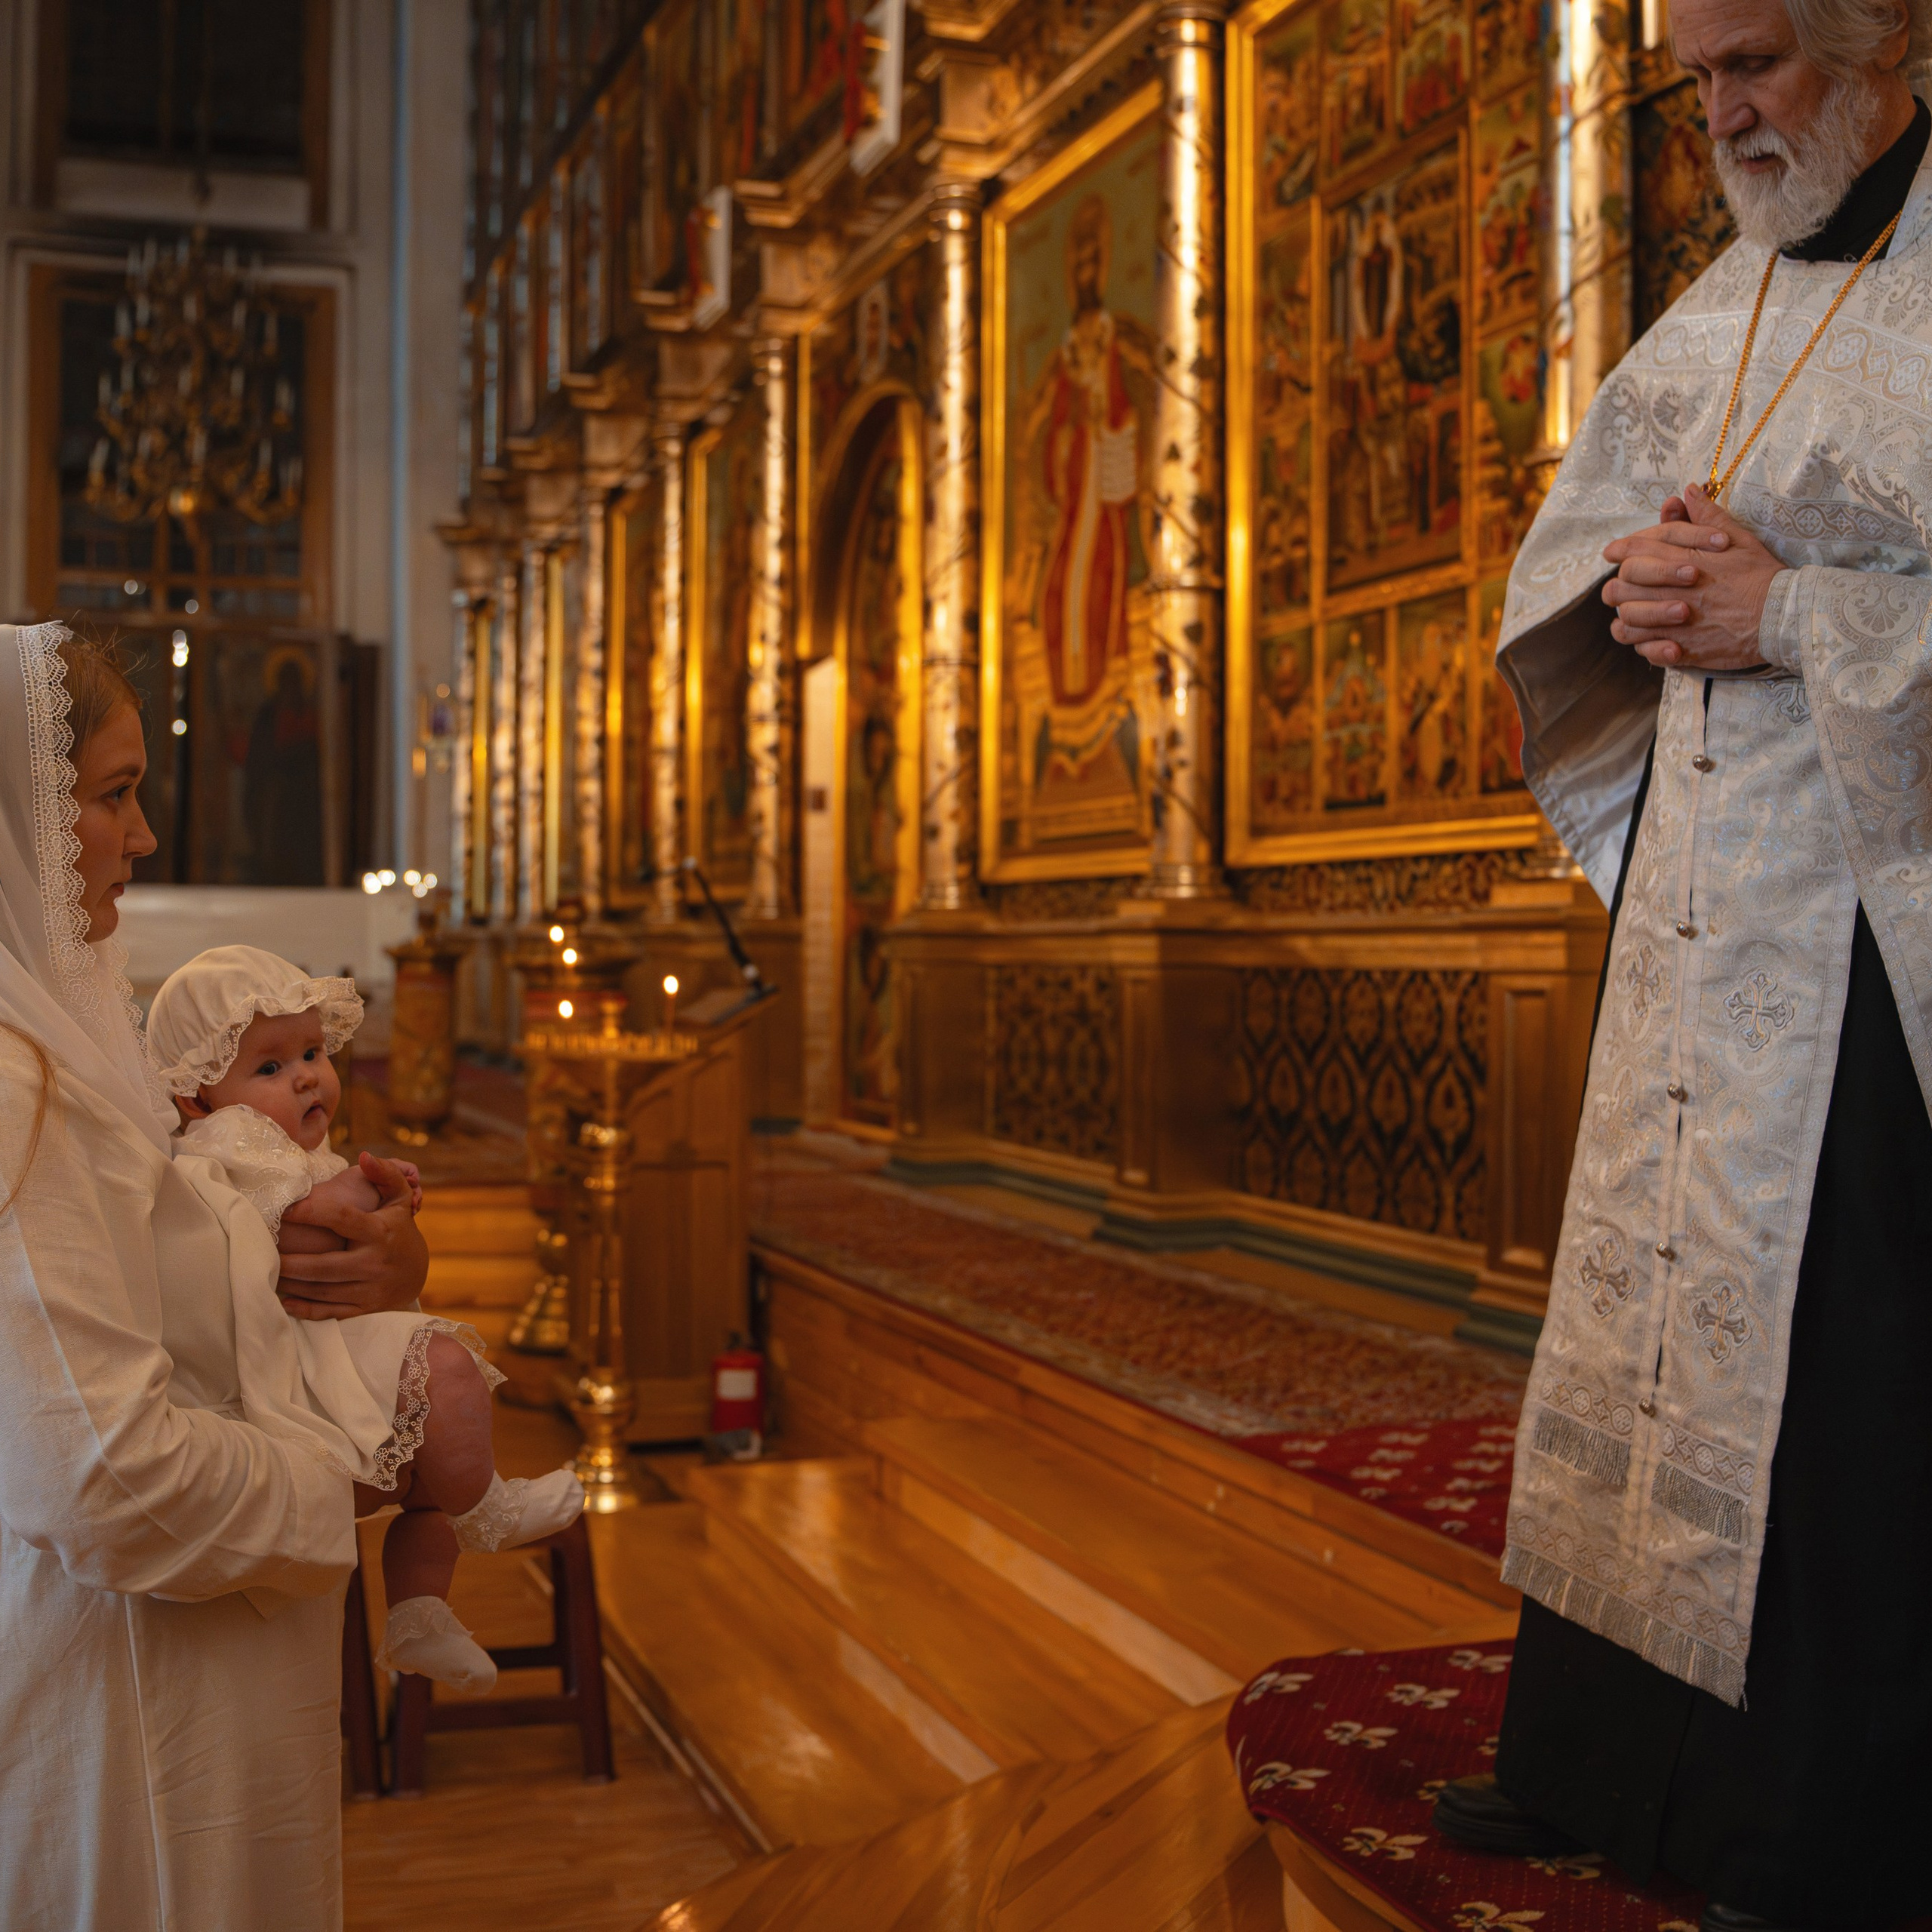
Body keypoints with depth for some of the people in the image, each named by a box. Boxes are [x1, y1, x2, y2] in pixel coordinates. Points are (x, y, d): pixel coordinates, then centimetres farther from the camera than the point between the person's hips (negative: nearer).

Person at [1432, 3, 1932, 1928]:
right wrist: (1641, 579, -4)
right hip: (1693, 903, 7)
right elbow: (1553, 565, 17)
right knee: (1649, 1310, 12)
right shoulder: (1718, 310, 16)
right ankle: (1604, 1756, 25)